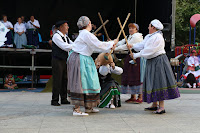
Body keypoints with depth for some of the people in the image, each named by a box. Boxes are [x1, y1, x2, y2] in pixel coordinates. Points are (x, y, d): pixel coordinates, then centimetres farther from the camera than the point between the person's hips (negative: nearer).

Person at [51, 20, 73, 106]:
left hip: (65, 60, 9)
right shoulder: (56, 36, -13)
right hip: (57, 61, -9)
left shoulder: (66, 37, 15)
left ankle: (64, 99, 19)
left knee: (65, 80, 11)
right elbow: (65, 47, -22)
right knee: (57, 81, -6)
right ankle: (54, 100, 0)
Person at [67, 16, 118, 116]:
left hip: (83, 59, 10)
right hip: (79, 60, -10)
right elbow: (99, 45, -16)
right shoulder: (86, 34, -17)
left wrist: (109, 46, 15)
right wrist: (112, 43, -4)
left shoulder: (85, 34, 15)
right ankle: (76, 109, -7)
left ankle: (88, 107, 22)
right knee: (80, 82, -9)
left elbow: (95, 46, 17)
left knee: (87, 82, 14)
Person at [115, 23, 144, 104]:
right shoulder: (129, 37, 18)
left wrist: (115, 49, -16)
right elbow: (121, 42, 9)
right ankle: (133, 97, 15)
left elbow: (127, 46, -17)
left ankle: (140, 97, -2)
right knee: (130, 76, 8)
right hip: (130, 58, 9)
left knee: (137, 77, -7)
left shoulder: (137, 37, -13)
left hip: (138, 58, -9)